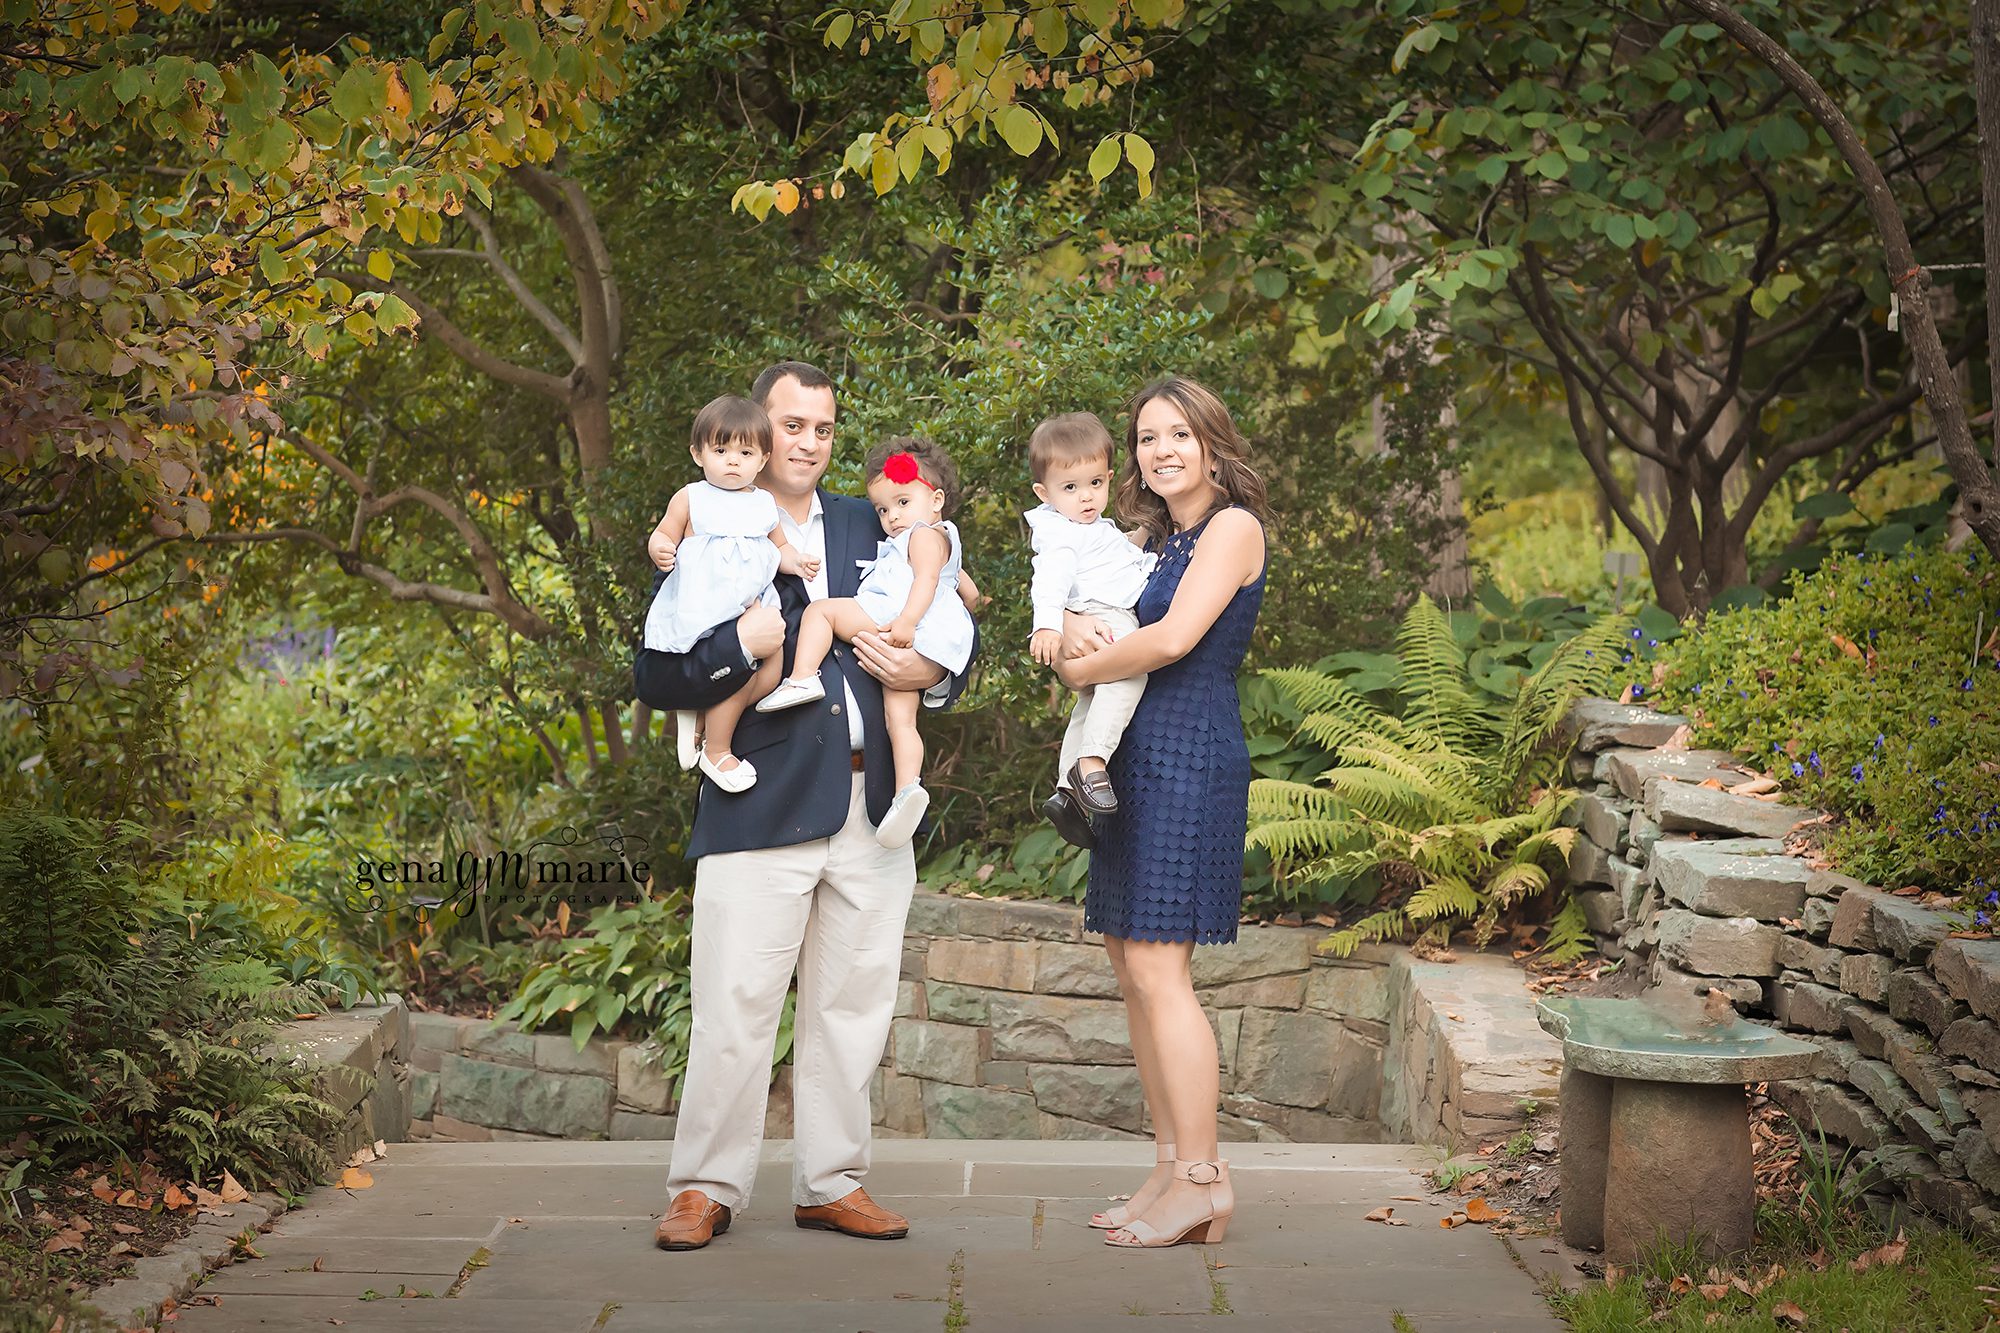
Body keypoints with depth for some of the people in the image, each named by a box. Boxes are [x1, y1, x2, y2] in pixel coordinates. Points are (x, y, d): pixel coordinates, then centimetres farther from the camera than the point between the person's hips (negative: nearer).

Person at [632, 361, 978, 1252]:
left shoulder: (871, 527, 15)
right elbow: (653, 679, -4)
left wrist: (933, 671, -1)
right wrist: (741, 645, -19)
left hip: (872, 805, 5)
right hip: (763, 807, -4)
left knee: (852, 1006, 9)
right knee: (735, 1007, -5)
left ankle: (831, 1184, 19)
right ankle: (705, 1188, 7)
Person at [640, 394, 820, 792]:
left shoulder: (764, 504, 12)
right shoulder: (691, 499, -1)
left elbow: (779, 545, 23)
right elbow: (663, 535, -1)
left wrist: (796, 562, 3)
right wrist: (660, 550, -24)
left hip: (754, 604, 6)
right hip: (704, 607, -6)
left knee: (771, 672, -6)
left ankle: (700, 717, 10)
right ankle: (716, 751, 2)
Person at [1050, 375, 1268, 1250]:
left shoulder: (1233, 526, -6)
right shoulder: (1154, 540, 20)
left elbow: (1174, 638, -17)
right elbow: (1083, 610, 17)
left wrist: (1086, 669, -3)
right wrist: (1073, 628, -7)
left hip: (1191, 756, -9)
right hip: (1132, 758, 9)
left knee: (1156, 965, -11)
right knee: (1130, 963, 8)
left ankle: (1203, 1179, -7)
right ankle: (1172, 1169, 13)